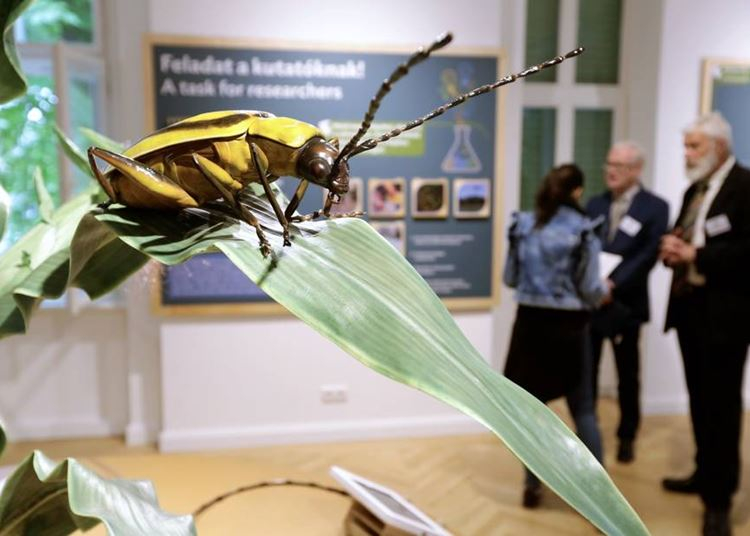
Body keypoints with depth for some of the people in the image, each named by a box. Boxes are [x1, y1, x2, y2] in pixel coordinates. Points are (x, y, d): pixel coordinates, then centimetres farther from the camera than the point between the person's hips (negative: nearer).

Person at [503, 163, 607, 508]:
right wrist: (605, 289, 15)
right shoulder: (583, 231, -9)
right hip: (568, 327, -2)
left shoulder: (522, 225, 0)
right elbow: (591, 291, -7)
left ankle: (532, 485, 21)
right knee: (583, 410, 9)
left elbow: (510, 279, 6)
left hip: (530, 322, 3)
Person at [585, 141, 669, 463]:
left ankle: (626, 437, 29)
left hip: (624, 303, -3)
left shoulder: (655, 207, -3)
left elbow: (648, 255, -13)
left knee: (628, 374, 12)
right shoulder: (595, 204, 11)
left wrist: (613, 284, -23)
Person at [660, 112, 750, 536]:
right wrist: (672, 249, -4)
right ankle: (705, 474, 33)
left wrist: (697, 256, -22)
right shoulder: (695, 190, 15)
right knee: (700, 401, 18)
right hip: (689, 305, 8)